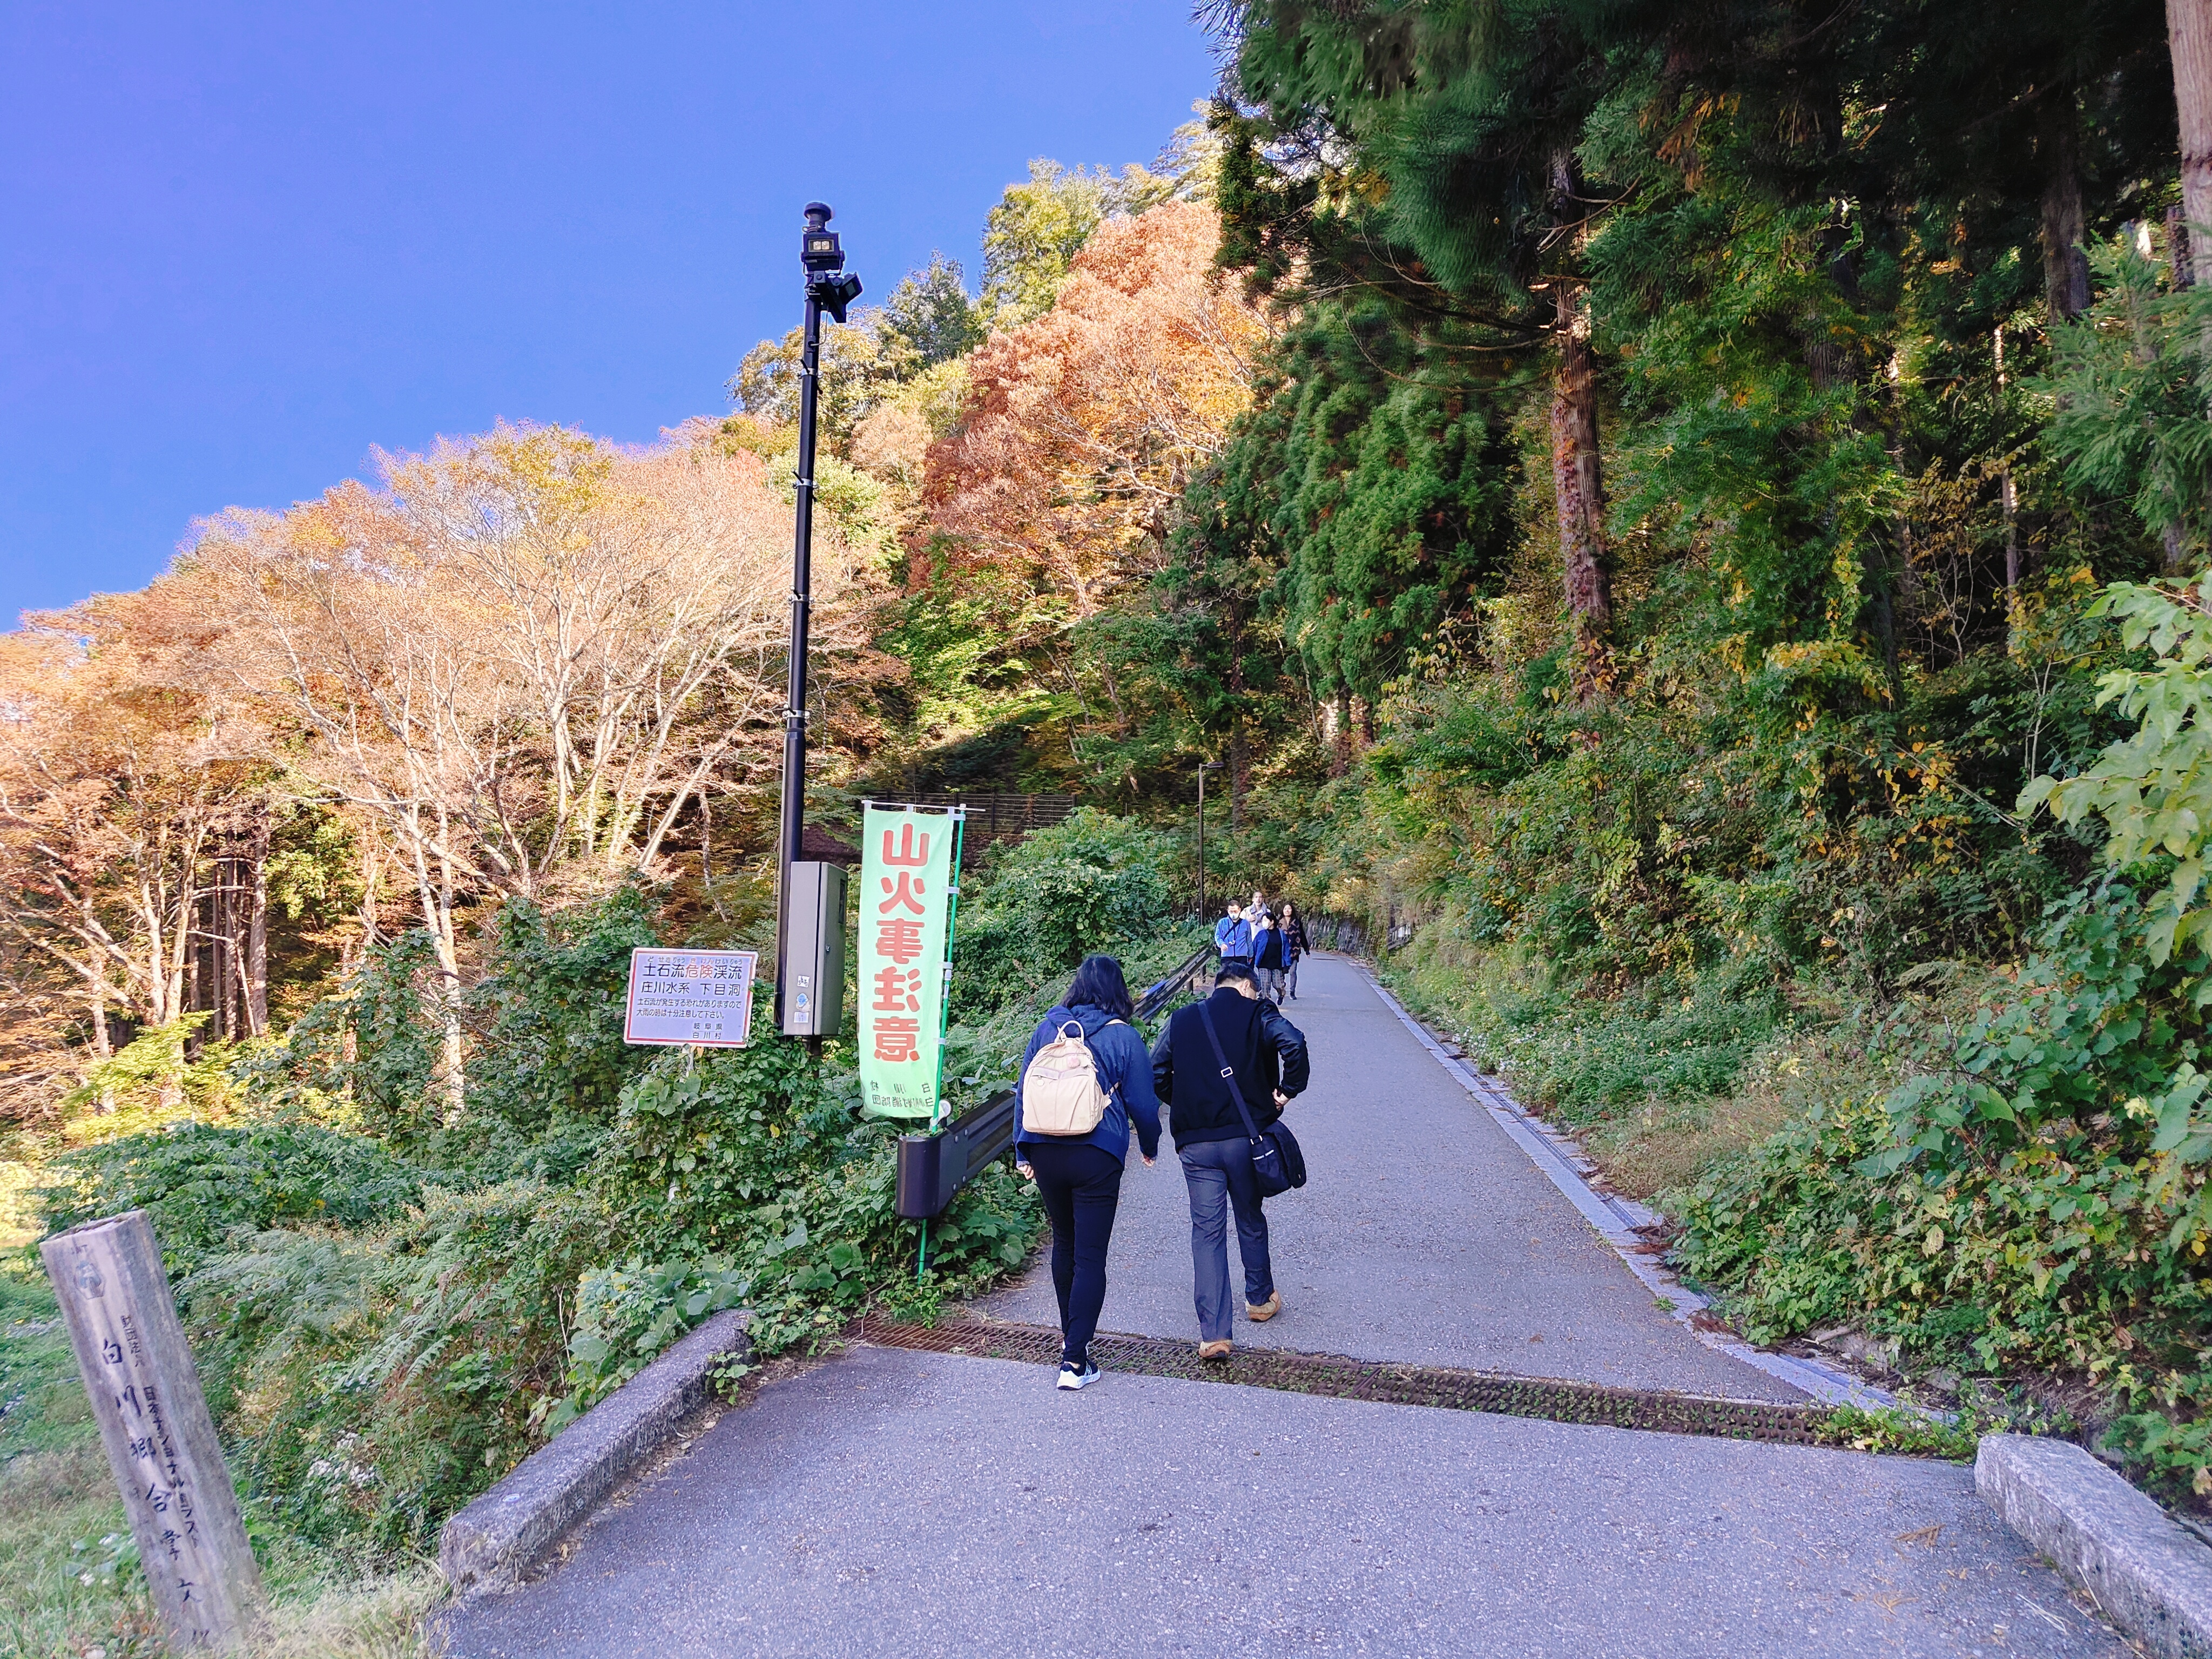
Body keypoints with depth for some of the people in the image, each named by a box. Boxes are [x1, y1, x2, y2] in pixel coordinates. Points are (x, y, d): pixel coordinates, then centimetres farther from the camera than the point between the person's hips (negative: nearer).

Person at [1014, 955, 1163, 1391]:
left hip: (1045, 1152, 4)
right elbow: (1142, 1101, -1)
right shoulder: (1123, 1036, -6)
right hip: (1096, 1157, -4)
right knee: (1090, 1256, 3)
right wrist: (1150, 1146, 17)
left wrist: (1023, 1151, 15)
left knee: (1064, 1242, 21)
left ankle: (1070, 1336, 36)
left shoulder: (1048, 1027, 4)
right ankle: (1075, 1361, 2)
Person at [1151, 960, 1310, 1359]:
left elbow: (1157, 1075, 3)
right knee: (1251, 1222, 20)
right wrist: (1287, 1091, -9)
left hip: (1195, 1143, 1)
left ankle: (1213, 1334, 0)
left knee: (1207, 1231, 4)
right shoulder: (1258, 1015, -3)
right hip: (1246, 1137, -1)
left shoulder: (1182, 1020, 7)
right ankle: (1260, 1298, 39)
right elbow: (1294, 1045, -21)